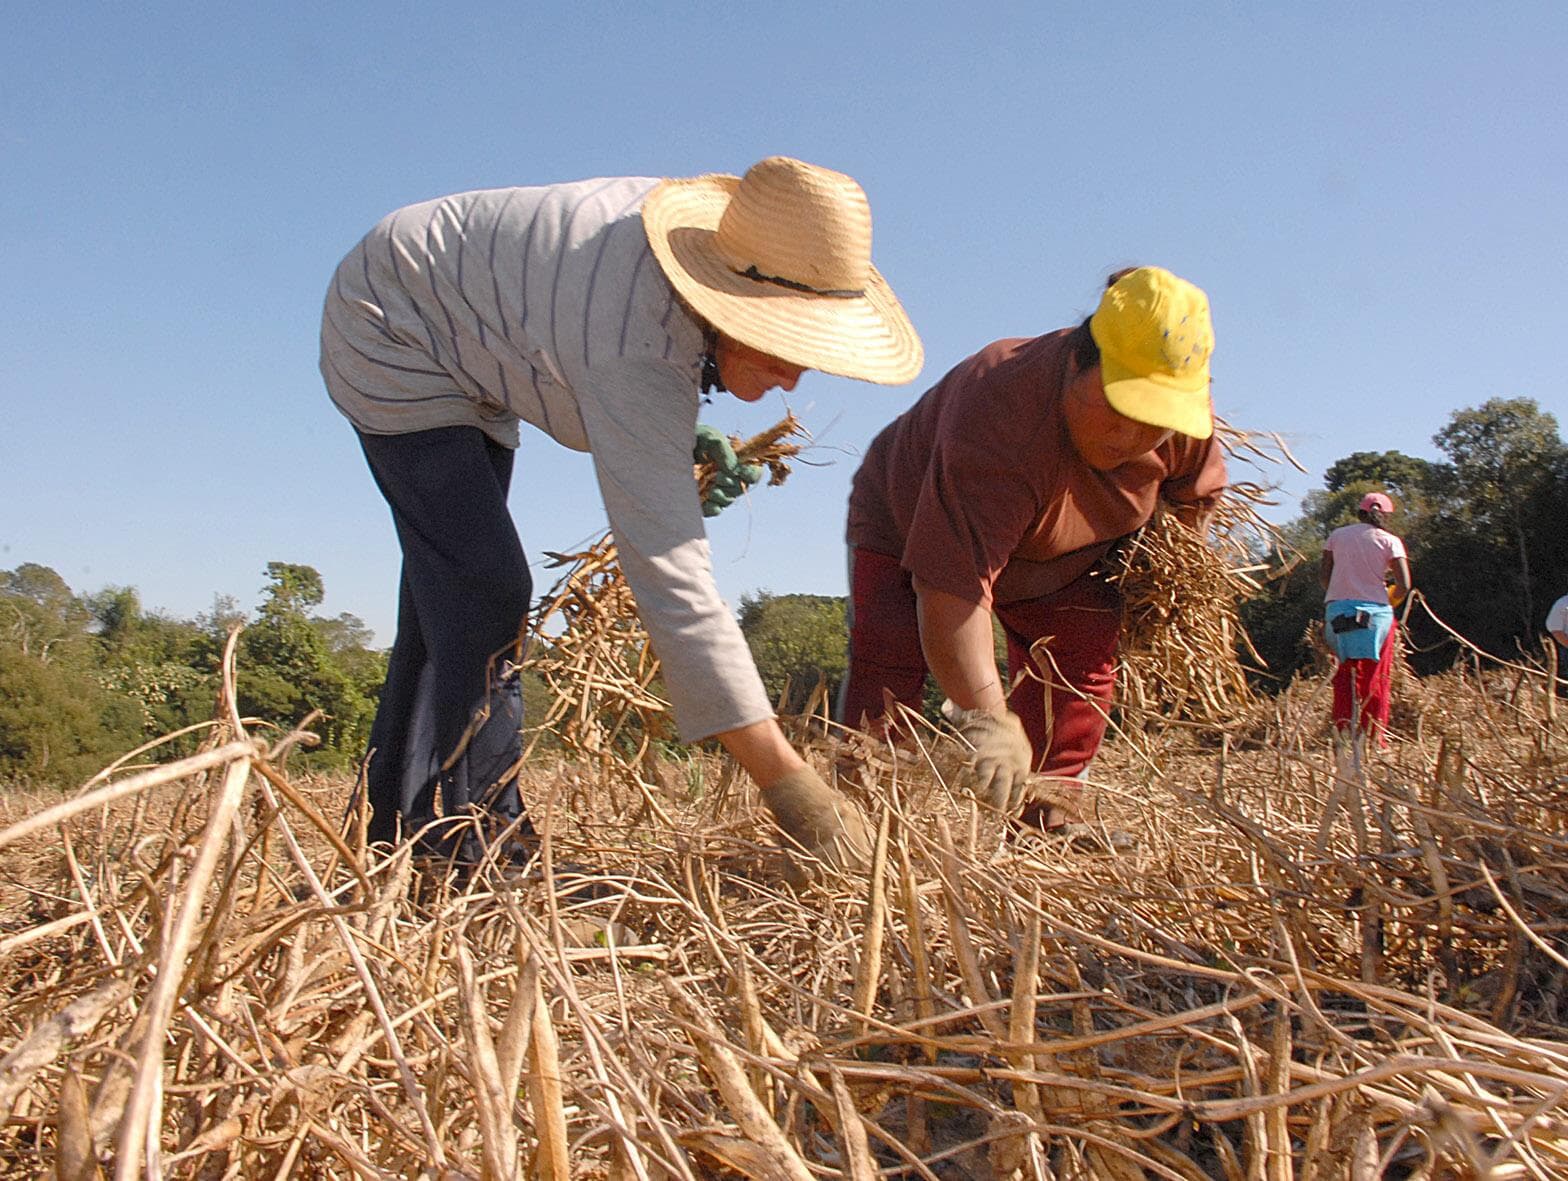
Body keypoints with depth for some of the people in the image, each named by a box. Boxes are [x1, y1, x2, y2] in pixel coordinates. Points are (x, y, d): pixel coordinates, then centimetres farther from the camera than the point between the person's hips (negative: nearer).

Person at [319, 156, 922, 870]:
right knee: (484, 592, -21)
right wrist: (786, 781, -46)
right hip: (395, 336, -9)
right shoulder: (639, 360, -40)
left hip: (465, 350, 9)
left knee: (448, 591, 10)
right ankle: (479, 842, -13)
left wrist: (683, 441, -5)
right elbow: (672, 579, -45)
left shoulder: (716, 230, -15)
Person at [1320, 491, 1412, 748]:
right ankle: (1374, 736, 7)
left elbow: (1324, 575, 4)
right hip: (1375, 612, -2)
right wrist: (1388, 602, 11)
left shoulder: (1337, 535, 7)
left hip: (1337, 609, 2)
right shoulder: (1389, 541, 1)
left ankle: (1343, 727, 5)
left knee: (1346, 670, 14)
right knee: (1376, 678, 7)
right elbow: (1404, 585, -7)